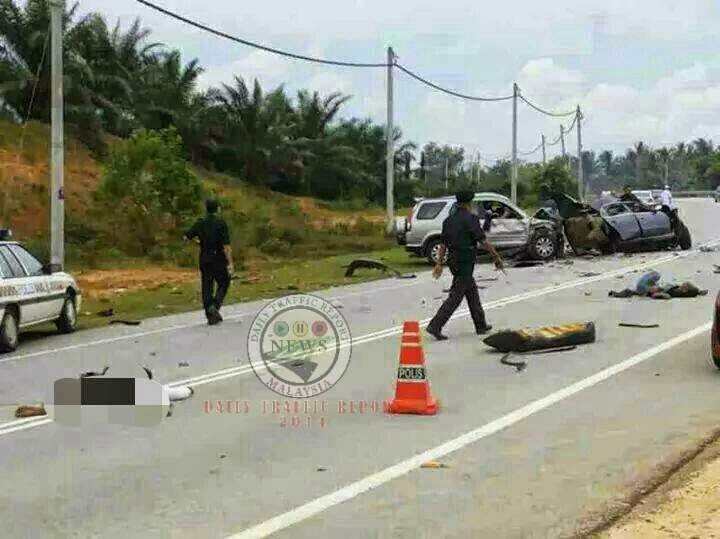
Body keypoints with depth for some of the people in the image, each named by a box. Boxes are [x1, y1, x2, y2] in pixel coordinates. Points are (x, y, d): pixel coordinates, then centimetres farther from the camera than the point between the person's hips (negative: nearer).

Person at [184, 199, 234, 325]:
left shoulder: (200, 223, 2)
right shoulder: (221, 223, -11)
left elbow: (186, 237, 10)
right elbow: (226, 246, -16)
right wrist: (230, 263, -14)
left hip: (204, 258, 4)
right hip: (218, 258, -4)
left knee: (207, 287, 8)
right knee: (223, 284, 11)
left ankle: (211, 316, 8)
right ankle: (214, 306, -10)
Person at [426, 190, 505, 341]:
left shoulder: (449, 220, 9)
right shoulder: (471, 219, -13)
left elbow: (443, 244, 9)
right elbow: (483, 241, -14)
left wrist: (439, 264, 10)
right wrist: (497, 257, -7)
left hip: (454, 261, 8)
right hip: (465, 263, -8)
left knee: (472, 292, 18)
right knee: (455, 297, -7)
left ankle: (481, 325, 25)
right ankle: (435, 326, -12)